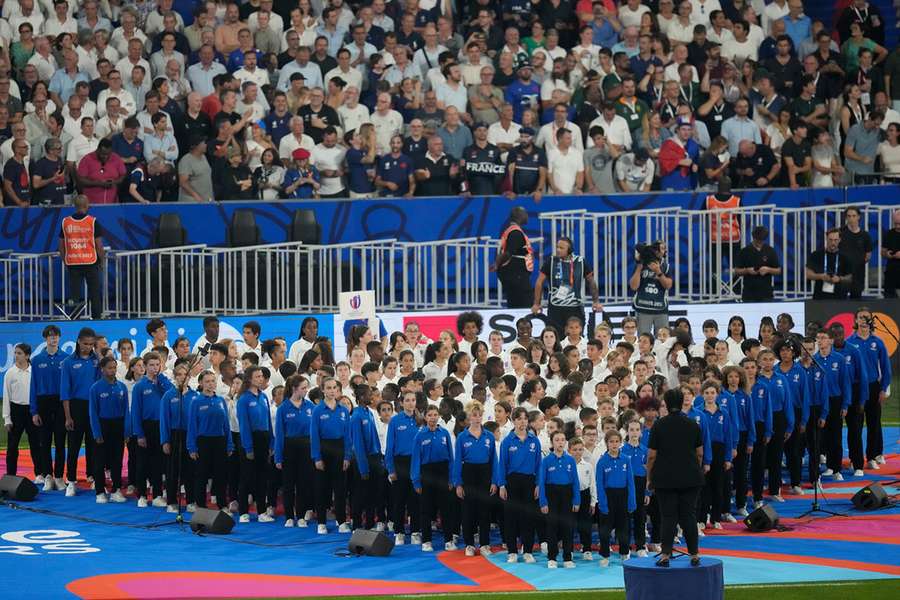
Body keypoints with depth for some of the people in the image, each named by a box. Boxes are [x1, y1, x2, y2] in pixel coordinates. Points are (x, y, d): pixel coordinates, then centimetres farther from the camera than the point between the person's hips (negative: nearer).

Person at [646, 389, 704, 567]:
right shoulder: (693, 425, 1)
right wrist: (696, 471, 20)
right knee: (689, 515, 7)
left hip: (665, 478, -2)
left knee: (668, 517, 1)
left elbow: (651, 456, -5)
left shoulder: (659, 425, -6)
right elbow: (699, 453, 6)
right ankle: (694, 554, 6)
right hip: (690, 477, 2)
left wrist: (649, 478, 4)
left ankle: (665, 555, -4)